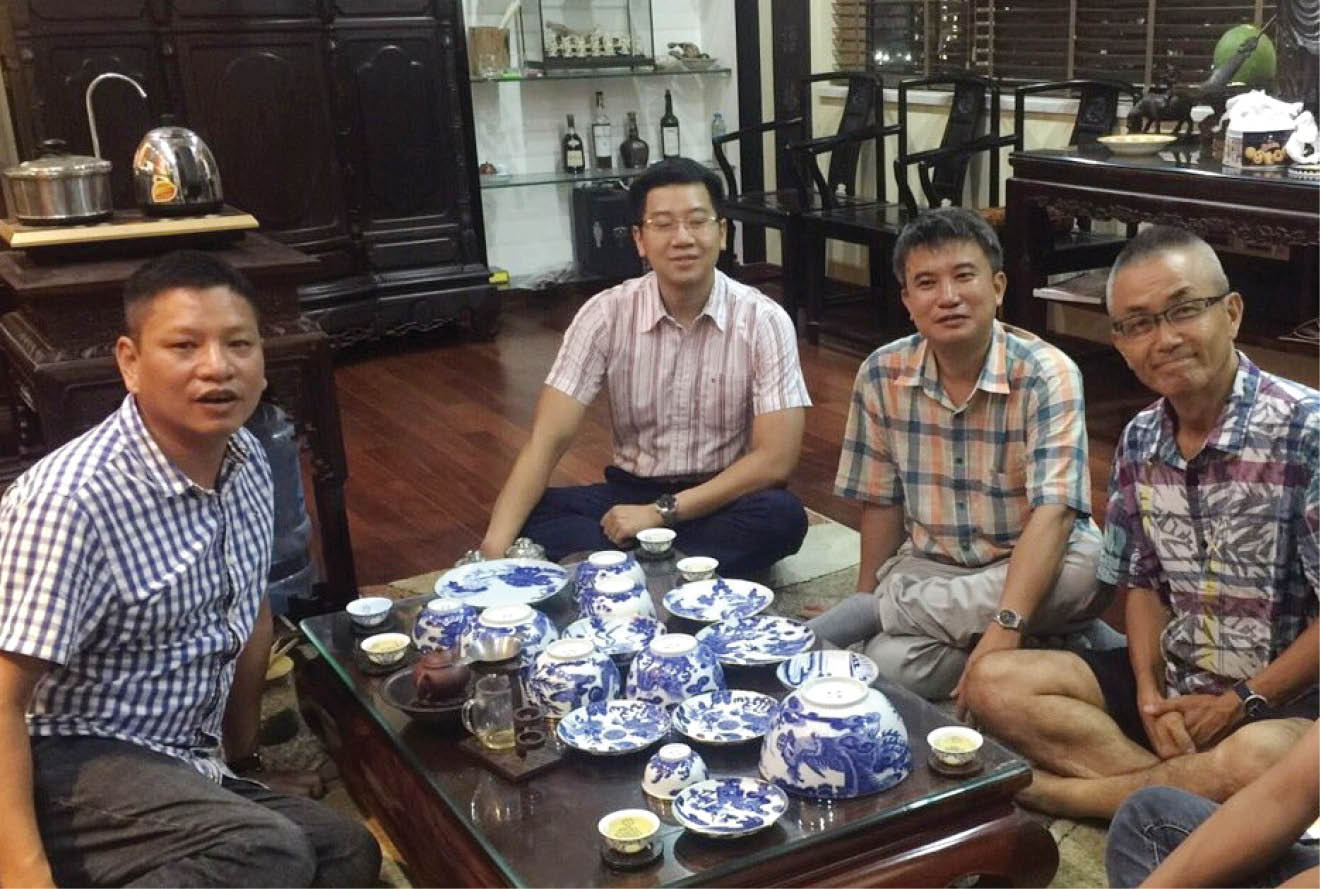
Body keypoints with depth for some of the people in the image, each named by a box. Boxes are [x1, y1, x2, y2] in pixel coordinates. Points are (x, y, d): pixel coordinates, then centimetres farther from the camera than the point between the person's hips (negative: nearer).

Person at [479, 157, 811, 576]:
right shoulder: (606, 314, -8)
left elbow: (775, 459, -15)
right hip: (632, 493, 1)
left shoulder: (764, 321, -11)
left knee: (782, 515, -35)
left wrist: (662, 512, -22)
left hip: (725, 500, -1)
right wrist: (495, 548, -29)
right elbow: (549, 439, -14)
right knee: (533, 517, -25)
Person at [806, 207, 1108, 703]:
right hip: (928, 566, 0)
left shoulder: (1047, 374, -16)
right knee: (886, 662, -30)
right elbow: (881, 501, 5)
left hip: (1032, 564, 0)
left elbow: (1053, 512, -26)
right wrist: (866, 597, 4)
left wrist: (1007, 624, -38)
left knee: (1084, 569, -36)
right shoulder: (881, 375, -4)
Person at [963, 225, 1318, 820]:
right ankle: (1191, 793, -17)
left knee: (1251, 762, -39)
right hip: (1173, 677, 6)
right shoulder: (1139, 442, 3)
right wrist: (1149, 691, -6)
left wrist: (1238, 704, -15)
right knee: (995, 686, -8)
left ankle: (1055, 791, -15)